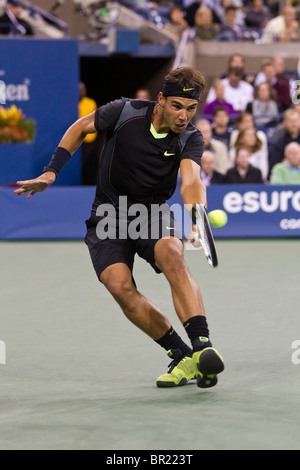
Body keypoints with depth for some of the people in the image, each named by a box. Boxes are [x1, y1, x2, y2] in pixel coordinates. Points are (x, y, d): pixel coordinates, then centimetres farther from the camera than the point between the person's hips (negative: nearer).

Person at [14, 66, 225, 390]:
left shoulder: (190, 139, -11)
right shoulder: (125, 112, -12)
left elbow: (191, 181, -28)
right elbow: (81, 127, 5)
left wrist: (196, 216, -49)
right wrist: (50, 174, -1)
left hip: (152, 213, 0)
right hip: (108, 215, 0)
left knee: (172, 255, -34)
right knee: (119, 285, -25)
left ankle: (202, 348, -38)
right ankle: (181, 356, -16)